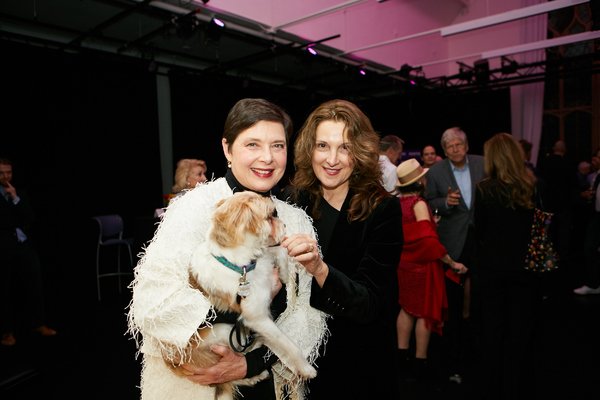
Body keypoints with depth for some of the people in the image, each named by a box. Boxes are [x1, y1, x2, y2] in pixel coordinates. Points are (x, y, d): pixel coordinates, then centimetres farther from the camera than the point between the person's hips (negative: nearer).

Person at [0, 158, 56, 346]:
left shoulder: (20, 194, 13)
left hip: (24, 246, 4)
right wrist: (18, 224, -4)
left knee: (34, 287, 7)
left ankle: (37, 324, 21)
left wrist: (15, 199, -7)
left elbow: (29, 219, 1)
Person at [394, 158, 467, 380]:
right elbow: (429, 241, -24)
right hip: (422, 265, -7)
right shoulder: (419, 204, -20)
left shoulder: (398, 203, 2)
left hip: (403, 264, 7)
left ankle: (402, 356, 24)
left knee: (407, 309, 16)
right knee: (426, 312, 7)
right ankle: (420, 361, 17)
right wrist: (452, 263, -16)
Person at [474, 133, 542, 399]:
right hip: (527, 267, 1)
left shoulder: (485, 189, -13)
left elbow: (480, 229, -5)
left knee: (493, 329, 14)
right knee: (521, 332, 13)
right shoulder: (535, 186, -8)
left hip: (493, 267, -1)